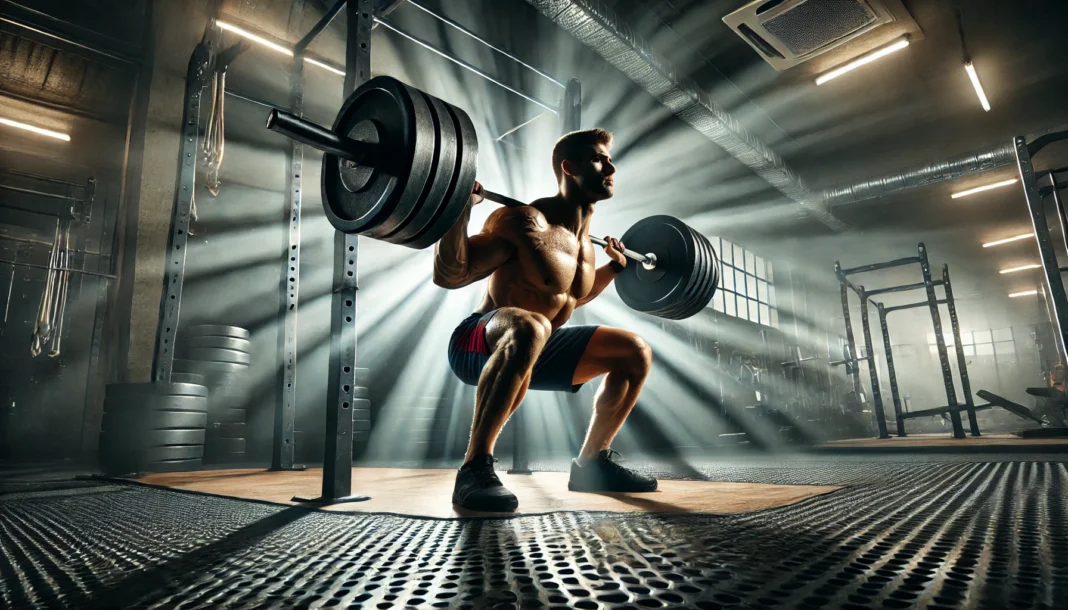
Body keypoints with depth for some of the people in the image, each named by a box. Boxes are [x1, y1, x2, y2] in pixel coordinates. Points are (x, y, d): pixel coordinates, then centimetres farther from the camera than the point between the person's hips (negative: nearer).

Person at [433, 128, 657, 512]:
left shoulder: (585, 237, 7)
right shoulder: (526, 222, -20)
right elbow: (448, 275, -24)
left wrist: (616, 266, 25)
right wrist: (460, 206, -34)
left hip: (530, 349, 9)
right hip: (479, 348, -8)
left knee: (636, 352, 9)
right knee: (529, 327, -44)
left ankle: (591, 463, 16)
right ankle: (475, 469, -32)